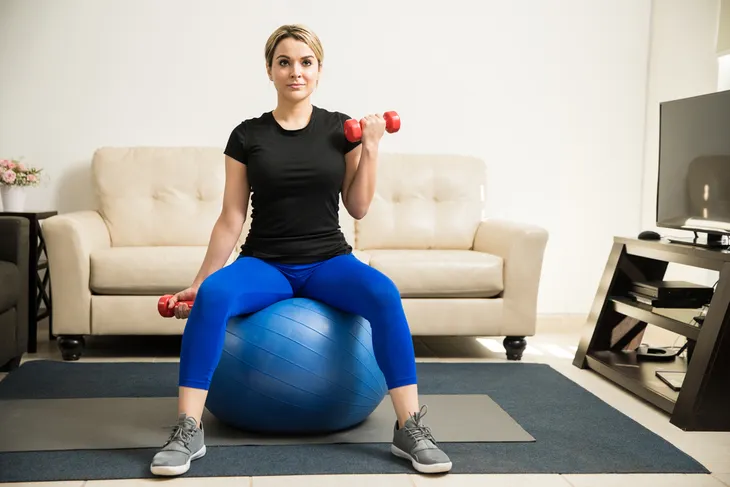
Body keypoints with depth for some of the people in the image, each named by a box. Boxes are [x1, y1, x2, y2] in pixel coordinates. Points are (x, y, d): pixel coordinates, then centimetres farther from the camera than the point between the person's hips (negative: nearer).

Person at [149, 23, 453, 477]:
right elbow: (231, 220, 4)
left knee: (384, 293, -33)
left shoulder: (340, 128, 4)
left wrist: (371, 147, -7)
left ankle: (410, 428, -25)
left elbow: (358, 208, 3)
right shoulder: (248, 135, 2)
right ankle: (188, 430, -26)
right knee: (212, 294, -33)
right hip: (264, 264, 0)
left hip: (328, 261, 0)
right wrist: (198, 281, 1)